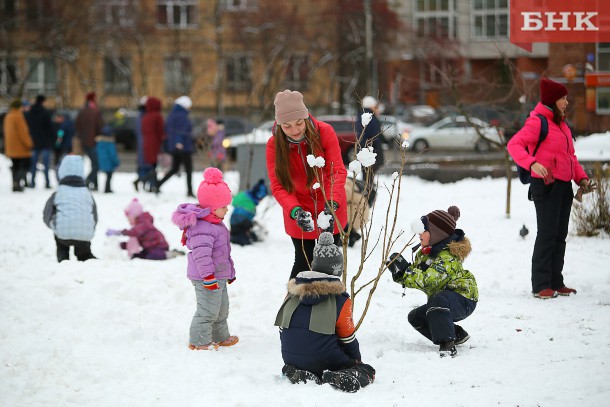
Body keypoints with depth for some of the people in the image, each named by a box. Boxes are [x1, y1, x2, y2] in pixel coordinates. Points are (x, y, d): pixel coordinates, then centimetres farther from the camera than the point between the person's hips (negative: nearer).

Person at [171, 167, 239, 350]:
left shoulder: (215, 224, 11)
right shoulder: (202, 228, -25)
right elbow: (201, 254, -30)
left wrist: (229, 272, 29)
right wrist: (208, 276, -31)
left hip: (219, 276, 11)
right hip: (207, 279, -11)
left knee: (221, 307, 22)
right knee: (208, 309, -7)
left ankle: (220, 336, 36)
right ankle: (199, 340, 2)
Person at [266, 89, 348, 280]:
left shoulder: (324, 132, -19)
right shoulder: (274, 144, -17)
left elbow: (337, 171, -23)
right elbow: (278, 186, -20)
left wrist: (332, 204, -39)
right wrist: (295, 211, -38)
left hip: (330, 212, 0)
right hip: (299, 214, 0)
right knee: (304, 263, 3)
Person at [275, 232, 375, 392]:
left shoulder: (294, 291, 6)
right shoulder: (340, 299, -8)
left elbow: (284, 329, 15)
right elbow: (348, 338, 1)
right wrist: (357, 360, 21)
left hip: (291, 360, 5)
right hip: (324, 361, -5)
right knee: (367, 371, 13)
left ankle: (298, 374, 3)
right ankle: (339, 378, -18)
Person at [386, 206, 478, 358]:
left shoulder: (447, 258, -28)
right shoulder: (425, 252, 3)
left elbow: (426, 280, -38)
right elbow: (414, 276, 4)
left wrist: (405, 268, -38)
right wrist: (398, 273, -15)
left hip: (463, 299, -11)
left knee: (438, 301, -38)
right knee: (415, 318, 10)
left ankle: (447, 346, -36)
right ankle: (457, 335, 17)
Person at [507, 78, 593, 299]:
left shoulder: (562, 124, 19)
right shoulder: (538, 122, -8)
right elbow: (514, 144, -18)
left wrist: (582, 178, 10)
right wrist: (532, 163, -34)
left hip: (564, 185, 9)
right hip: (546, 185, -9)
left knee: (560, 235, 11)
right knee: (547, 234, -10)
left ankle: (555, 283, 17)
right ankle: (541, 285, -7)